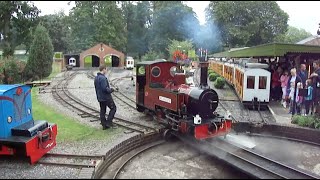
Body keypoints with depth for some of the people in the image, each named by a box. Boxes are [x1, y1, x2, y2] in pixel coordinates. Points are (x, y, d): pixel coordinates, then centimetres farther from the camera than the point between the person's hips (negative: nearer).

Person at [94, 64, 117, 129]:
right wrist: (111, 89, -9)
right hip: (106, 97, -9)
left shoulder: (96, 77, 11)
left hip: (100, 98, 9)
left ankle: (104, 125, 17)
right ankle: (108, 122, 2)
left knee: (102, 111, 12)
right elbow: (105, 88, -25)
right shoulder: (103, 78, -20)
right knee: (113, 108, 6)